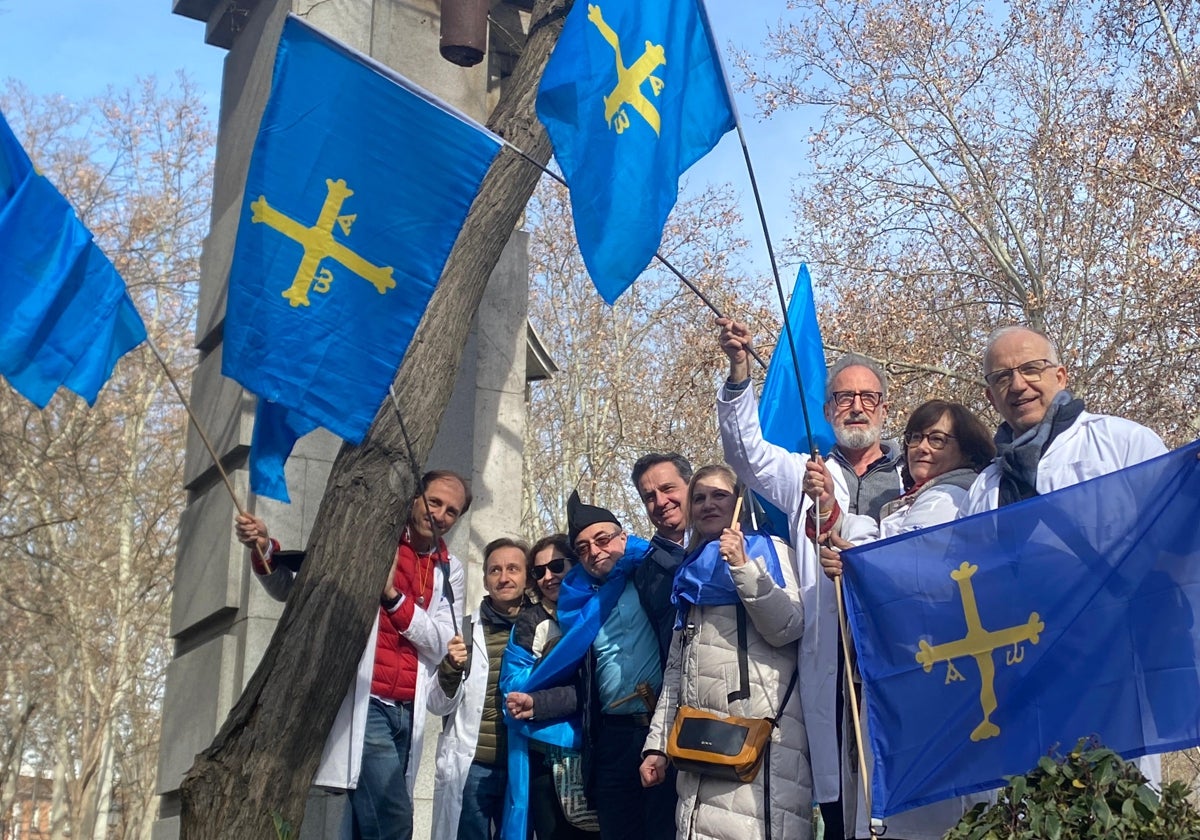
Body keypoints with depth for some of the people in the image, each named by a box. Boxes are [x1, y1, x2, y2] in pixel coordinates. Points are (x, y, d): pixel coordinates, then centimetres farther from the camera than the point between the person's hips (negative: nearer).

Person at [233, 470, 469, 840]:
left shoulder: (449, 571, 13)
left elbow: (441, 644, 1)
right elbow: (291, 588, 3)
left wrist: (393, 595, -11)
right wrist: (265, 551, -17)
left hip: (407, 712, 5)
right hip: (365, 702, -5)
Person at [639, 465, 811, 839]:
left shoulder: (770, 549, 8)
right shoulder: (691, 574, 23)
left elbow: (787, 628, -6)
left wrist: (743, 567, -11)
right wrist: (657, 743, 15)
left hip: (762, 731, -5)